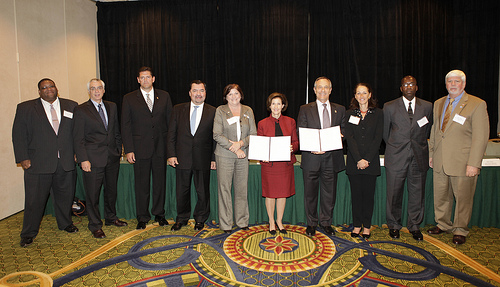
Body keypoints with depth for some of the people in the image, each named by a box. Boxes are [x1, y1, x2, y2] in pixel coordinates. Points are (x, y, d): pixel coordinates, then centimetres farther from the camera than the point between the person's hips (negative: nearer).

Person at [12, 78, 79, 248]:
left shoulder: (71, 106, 8)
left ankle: (65, 223, 34)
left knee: (65, 195, 13)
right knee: (34, 199, 5)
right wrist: (23, 158, -6)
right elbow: (19, 135, 1)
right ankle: (28, 233, 22)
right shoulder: (25, 108, 4)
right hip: (38, 163, -2)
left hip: (66, 162, 2)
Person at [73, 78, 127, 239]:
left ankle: (111, 218, 34)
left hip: (112, 157, 5)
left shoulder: (112, 107, 11)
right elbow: (78, 138, -6)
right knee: (93, 193, 3)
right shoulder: (81, 110, -3)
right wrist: (83, 159, -12)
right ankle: (95, 226, 18)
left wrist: (118, 150, 9)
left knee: (111, 190, 16)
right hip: (93, 159, -4)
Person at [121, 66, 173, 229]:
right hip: (140, 148, -1)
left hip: (161, 147, 1)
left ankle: (159, 214, 26)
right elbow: (125, 126, 1)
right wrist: (128, 150, -6)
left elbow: (170, 121, 8)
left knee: (160, 182, 10)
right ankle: (142, 217, 21)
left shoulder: (164, 96, 7)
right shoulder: (129, 99, 3)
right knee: (141, 185, 6)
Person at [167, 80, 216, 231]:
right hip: (182, 158, 1)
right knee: (182, 191, 11)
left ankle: (200, 219, 28)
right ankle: (181, 219, 30)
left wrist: (214, 158, -3)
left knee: (203, 191, 8)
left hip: (203, 159, -1)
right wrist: (171, 154, -3)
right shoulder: (178, 109, 6)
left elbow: (215, 137, 2)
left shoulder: (213, 112, 2)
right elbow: (171, 134, 5)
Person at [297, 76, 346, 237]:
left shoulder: (340, 110, 11)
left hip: (332, 158, 2)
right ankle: (311, 223, 23)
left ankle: (326, 222, 26)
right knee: (310, 192, 7)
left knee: (329, 192, 9)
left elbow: (344, 132, 9)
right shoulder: (305, 109, 5)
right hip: (311, 158, -1)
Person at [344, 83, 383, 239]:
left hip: (371, 160, 0)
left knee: (368, 193, 4)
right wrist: (358, 160, -12)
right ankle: (357, 225, 17)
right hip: (353, 160, 1)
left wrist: (367, 159, -11)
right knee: (356, 193, 5)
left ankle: (367, 226, 18)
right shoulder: (350, 114, 7)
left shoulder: (378, 113, 5)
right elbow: (349, 138, -2)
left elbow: (377, 138, -2)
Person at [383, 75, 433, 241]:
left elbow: (428, 130, 17)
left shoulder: (427, 107, 6)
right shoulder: (389, 107, 1)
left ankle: (414, 226, 24)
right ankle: (393, 226, 20)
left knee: (417, 193, 8)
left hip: (419, 157, 2)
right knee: (394, 193, 3)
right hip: (396, 158, -1)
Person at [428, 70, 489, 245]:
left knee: (463, 198, 7)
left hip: (463, 163, -5)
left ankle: (460, 230, 25)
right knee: (440, 196, 15)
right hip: (440, 162, 5)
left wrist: (474, 163, -16)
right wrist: (431, 154, 13)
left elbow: (481, 136, -11)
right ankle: (443, 225, 33)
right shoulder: (438, 104, 11)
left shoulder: (477, 104, -6)